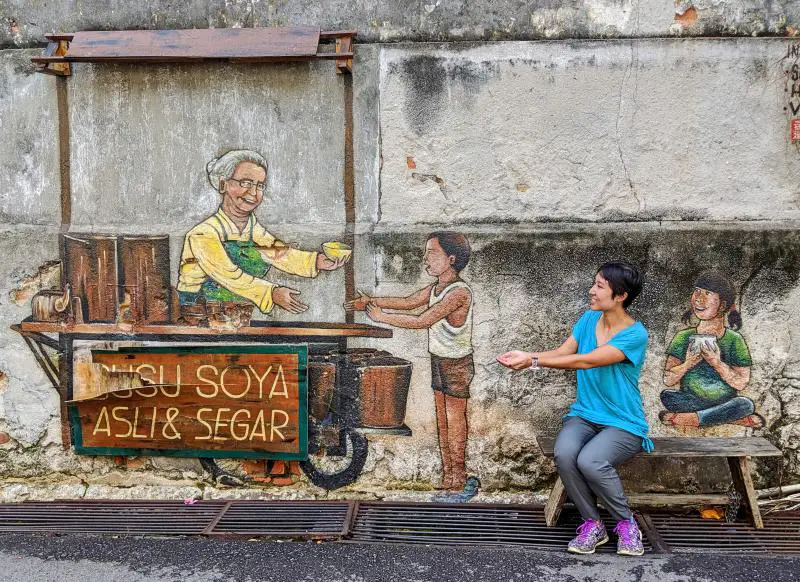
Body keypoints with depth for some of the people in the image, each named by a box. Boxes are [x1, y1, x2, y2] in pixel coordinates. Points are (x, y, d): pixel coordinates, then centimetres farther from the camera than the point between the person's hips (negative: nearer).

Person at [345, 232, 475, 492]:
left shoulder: (459, 292, -26)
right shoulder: (436, 287, 3)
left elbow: (421, 321, -29)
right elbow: (408, 301, 5)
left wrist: (381, 316, -24)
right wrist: (371, 301, -7)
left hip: (457, 364, -8)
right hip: (438, 360, 8)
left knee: (455, 418, 3)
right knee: (442, 418, 13)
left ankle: (458, 478, 17)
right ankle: (447, 476, 24)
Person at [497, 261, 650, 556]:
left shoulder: (635, 334, -15)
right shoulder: (589, 319, 7)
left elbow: (584, 361, -23)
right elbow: (562, 352, -2)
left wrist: (533, 361, -24)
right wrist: (525, 355, -19)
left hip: (623, 424, -4)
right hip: (583, 415, 5)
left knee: (590, 461, -33)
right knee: (564, 454, -29)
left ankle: (626, 524, -5)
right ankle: (592, 524, -6)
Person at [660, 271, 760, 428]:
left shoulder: (734, 339, -3)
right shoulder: (684, 337, -1)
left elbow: (741, 383, -10)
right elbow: (668, 380, -6)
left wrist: (717, 363, -24)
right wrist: (688, 364, -23)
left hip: (725, 402, -1)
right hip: (691, 401, 1)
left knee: (745, 404, -30)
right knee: (666, 396, -28)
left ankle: (689, 419, -21)